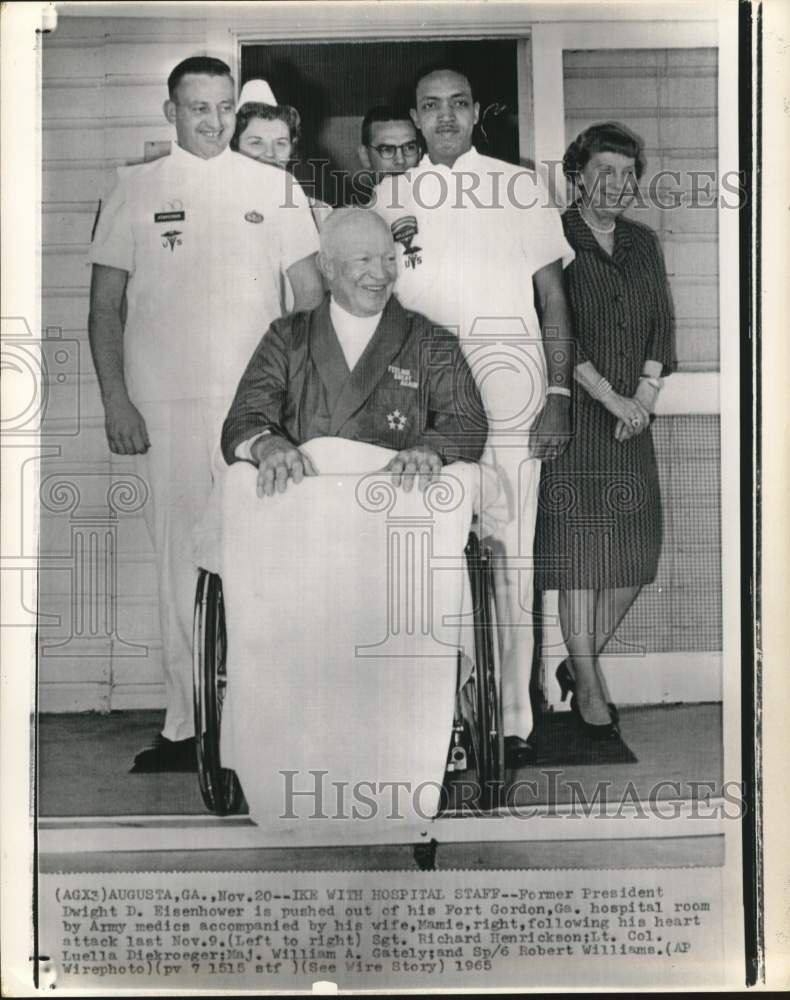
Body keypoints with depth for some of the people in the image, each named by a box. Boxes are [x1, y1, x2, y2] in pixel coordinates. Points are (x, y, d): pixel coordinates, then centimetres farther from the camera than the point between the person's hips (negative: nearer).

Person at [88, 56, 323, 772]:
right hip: (165, 403, 0)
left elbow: (311, 293, 11)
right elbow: (105, 304, 7)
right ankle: (188, 727, 10)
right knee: (184, 560, 2)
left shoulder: (273, 187, 10)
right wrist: (115, 402, -3)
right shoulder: (137, 187, 8)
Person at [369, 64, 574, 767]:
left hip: (508, 385, -1)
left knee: (509, 555, -3)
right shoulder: (390, 196, 17)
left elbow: (553, 295, 8)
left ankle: (513, 720, 2)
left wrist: (558, 396, -2)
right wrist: (387, 252, -3)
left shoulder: (520, 187, 12)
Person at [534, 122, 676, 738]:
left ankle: (579, 662, 23)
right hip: (573, 414, -6)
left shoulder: (643, 243, 15)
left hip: (632, 417, 6)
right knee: (578, 553, -3)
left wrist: (645, 396, -2)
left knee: (636, 554, 5)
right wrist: (610, 397, -13)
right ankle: (589, 687, 9)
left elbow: (662, 326, 12)